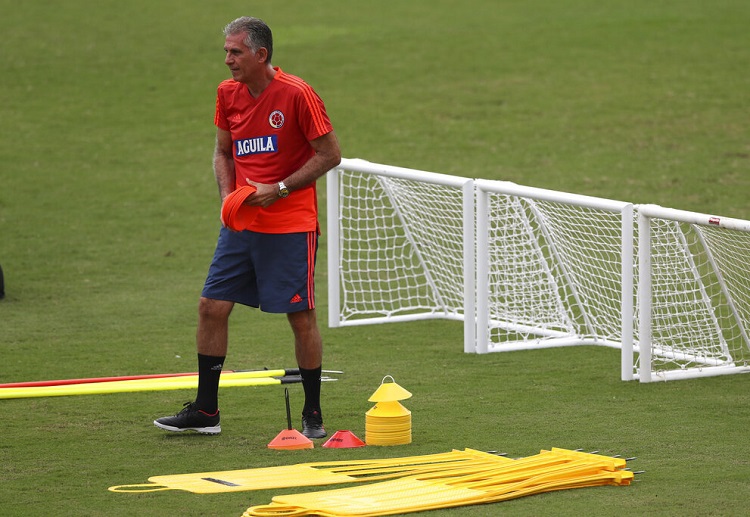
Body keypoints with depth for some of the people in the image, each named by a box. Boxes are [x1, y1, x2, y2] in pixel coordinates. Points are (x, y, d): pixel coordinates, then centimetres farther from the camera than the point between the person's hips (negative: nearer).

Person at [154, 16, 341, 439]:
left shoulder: (297, 94, -13)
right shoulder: (228, 94, 6)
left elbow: (330, 154, -9)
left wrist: (278, 189, -14)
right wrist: (228, 195, 0)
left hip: (291, 227, -6)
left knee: (301, 316, -2)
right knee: (212, 306, 1)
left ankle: (313, 416, 10)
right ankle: (205, 412, 10)